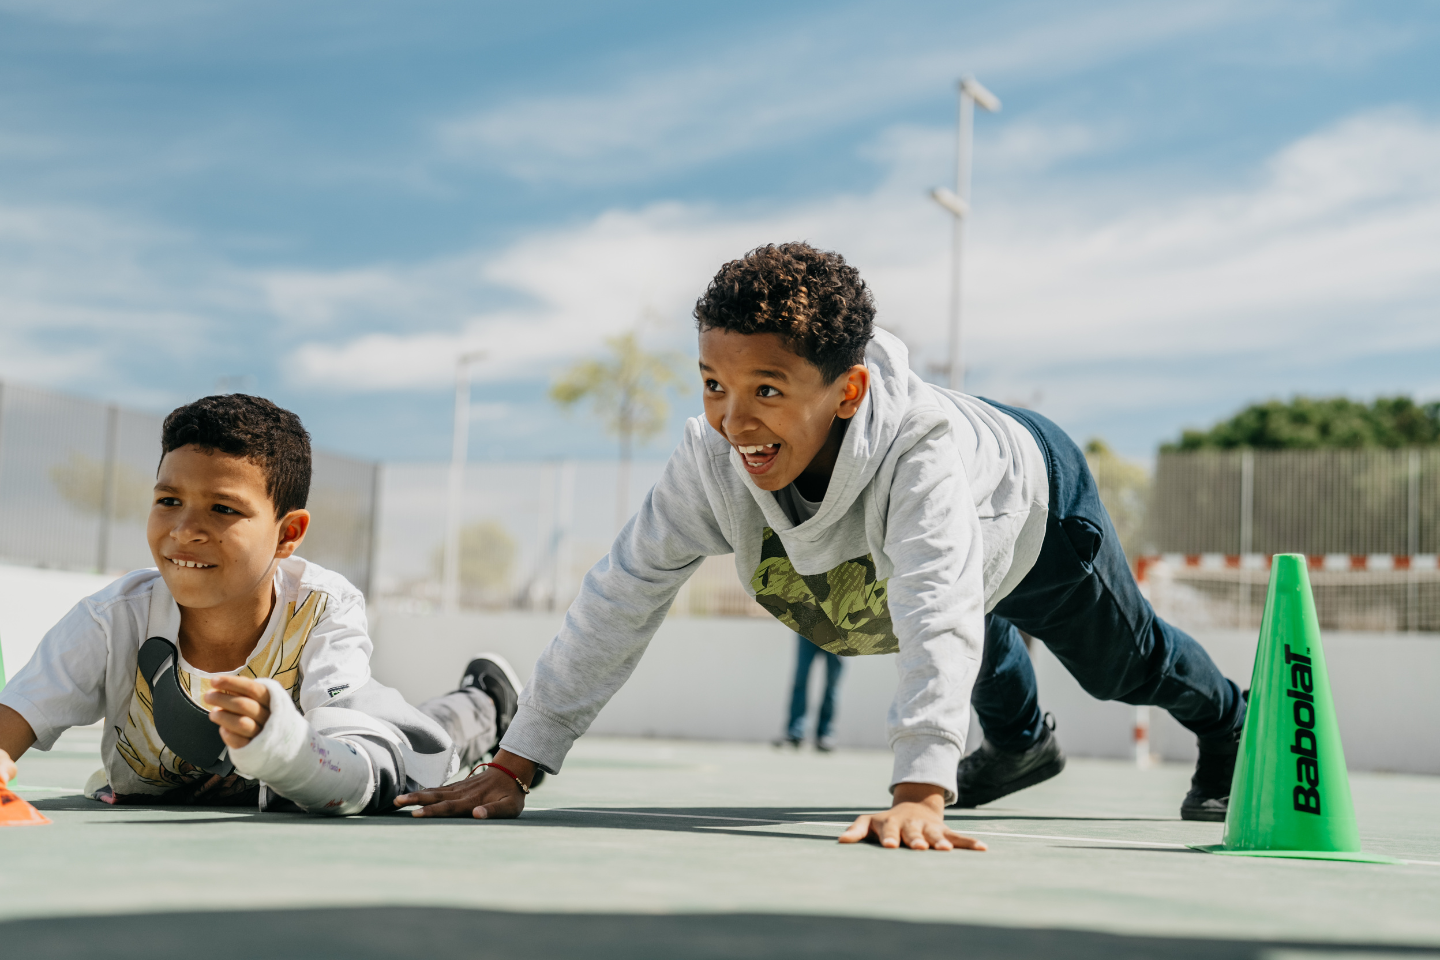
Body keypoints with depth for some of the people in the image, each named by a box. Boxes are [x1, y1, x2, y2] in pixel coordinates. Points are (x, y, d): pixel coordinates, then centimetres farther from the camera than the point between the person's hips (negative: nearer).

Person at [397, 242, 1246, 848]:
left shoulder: (921, 448, -54)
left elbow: (939, 619, -64)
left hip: (1031, 495, -4)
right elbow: (624, 596, -35)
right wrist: (515, 766, -38)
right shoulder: (712, 460, -40)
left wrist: (920, 793, -76)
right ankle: (1022, 740, 69)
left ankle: (1227, 727, 58)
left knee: (1125, 663, 24)